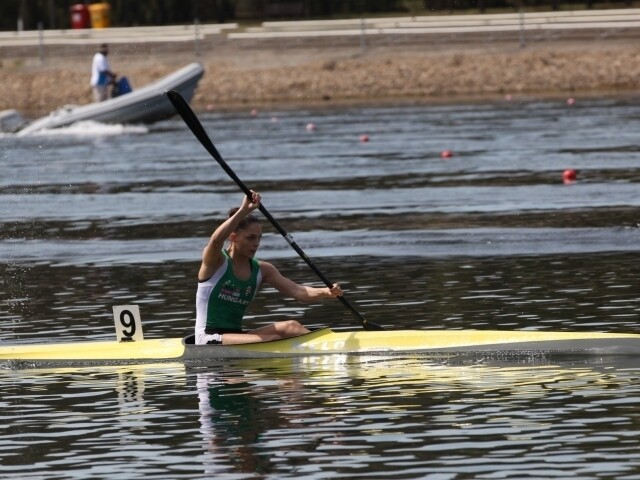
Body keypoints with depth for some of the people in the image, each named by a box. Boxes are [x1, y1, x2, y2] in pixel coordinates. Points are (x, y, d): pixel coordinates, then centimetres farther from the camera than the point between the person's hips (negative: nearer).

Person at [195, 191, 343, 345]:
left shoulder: (261, 270, 9)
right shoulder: (215, 262, -7)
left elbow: (295, 290, -3)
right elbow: (216, 240, -32)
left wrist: (325, 292, -22)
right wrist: (244, 210, -40)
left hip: (236, 336, 7)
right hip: (209, 340, -7)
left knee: (291, 326, -16)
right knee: (274, 340, -27)